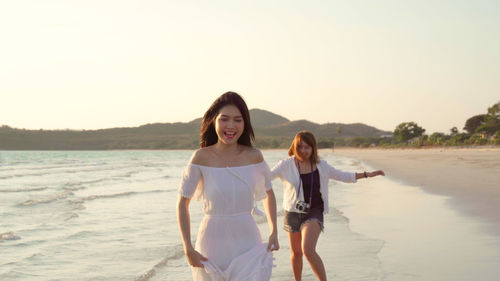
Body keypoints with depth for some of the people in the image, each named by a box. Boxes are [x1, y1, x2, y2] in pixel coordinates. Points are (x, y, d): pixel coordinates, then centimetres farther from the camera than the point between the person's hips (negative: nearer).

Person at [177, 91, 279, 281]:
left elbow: (268, 193, 15)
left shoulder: (254, 156, -1)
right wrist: (188, 249, -8)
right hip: (213, 245, -1)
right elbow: (182, 203, -3)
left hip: (248, 245, 1)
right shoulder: (201, 157, -8)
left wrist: (274, 232, 5)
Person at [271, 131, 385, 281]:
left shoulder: (320, 165, 2)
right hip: (293, 212, 1)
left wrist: (367, 174, 11)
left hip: (314, 212, -1)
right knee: (296, 252, 14)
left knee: (308, 250, -22)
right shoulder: (286, 165, -6)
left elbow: (341, 176, 13)